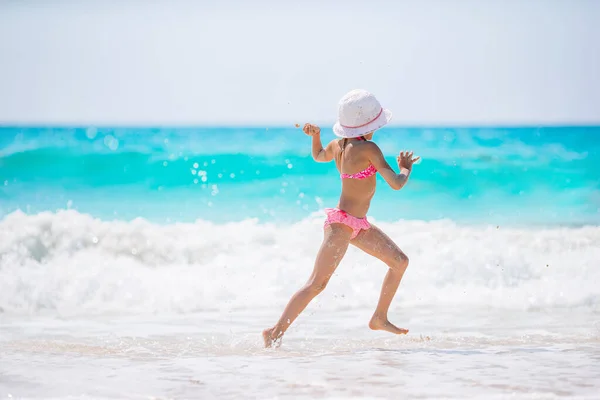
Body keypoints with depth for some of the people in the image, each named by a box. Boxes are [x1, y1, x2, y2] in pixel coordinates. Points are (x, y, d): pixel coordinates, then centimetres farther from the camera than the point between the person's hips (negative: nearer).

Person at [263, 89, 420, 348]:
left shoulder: (338, 145, 5)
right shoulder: (368, 149, -20)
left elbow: (318, 156, 28)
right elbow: (396, 184, -23)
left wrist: (315, 135, 10)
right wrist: (406, 169, -2)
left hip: (357, 224, 10)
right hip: (342, 224, -10)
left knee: (400, 261, 12)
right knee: (316, 284, -8)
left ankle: (379, 318, 19)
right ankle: (276, 332, -4)